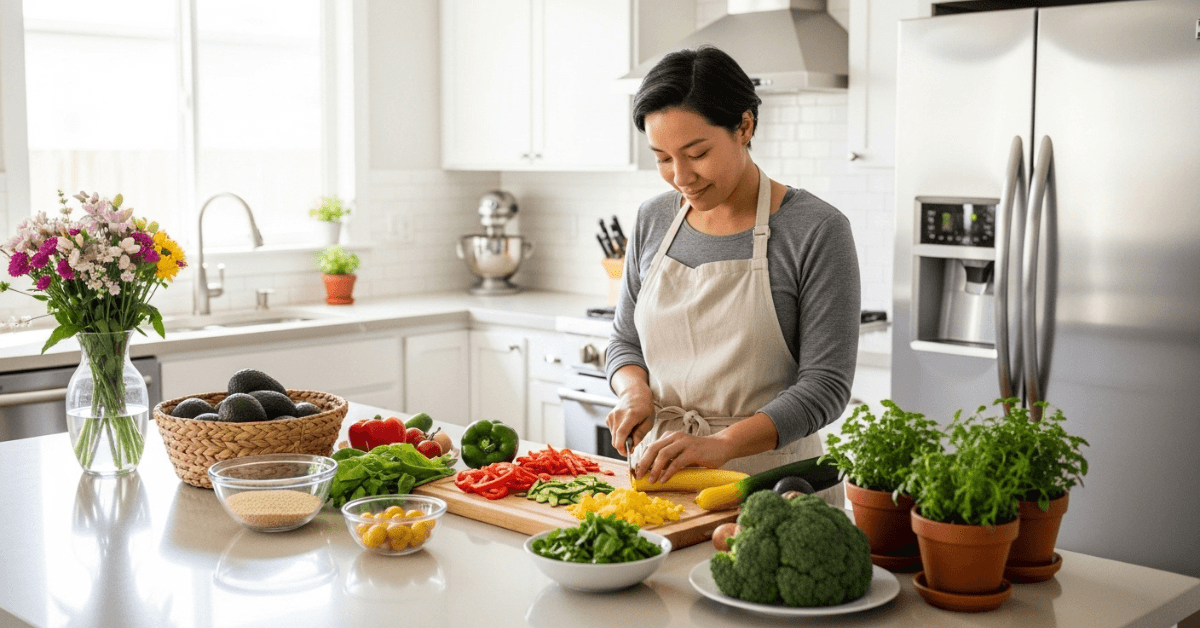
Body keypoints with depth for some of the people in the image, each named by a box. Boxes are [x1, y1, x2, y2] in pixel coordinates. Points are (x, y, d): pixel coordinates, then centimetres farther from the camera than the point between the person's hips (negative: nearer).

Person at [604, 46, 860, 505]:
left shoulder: (816, 230, -8)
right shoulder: (653, 220, 8)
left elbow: (825, 384, -10)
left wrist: (721, 443, -22)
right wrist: (635, 393, -3)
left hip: (767, 476, -4)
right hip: (661, 468, 4)